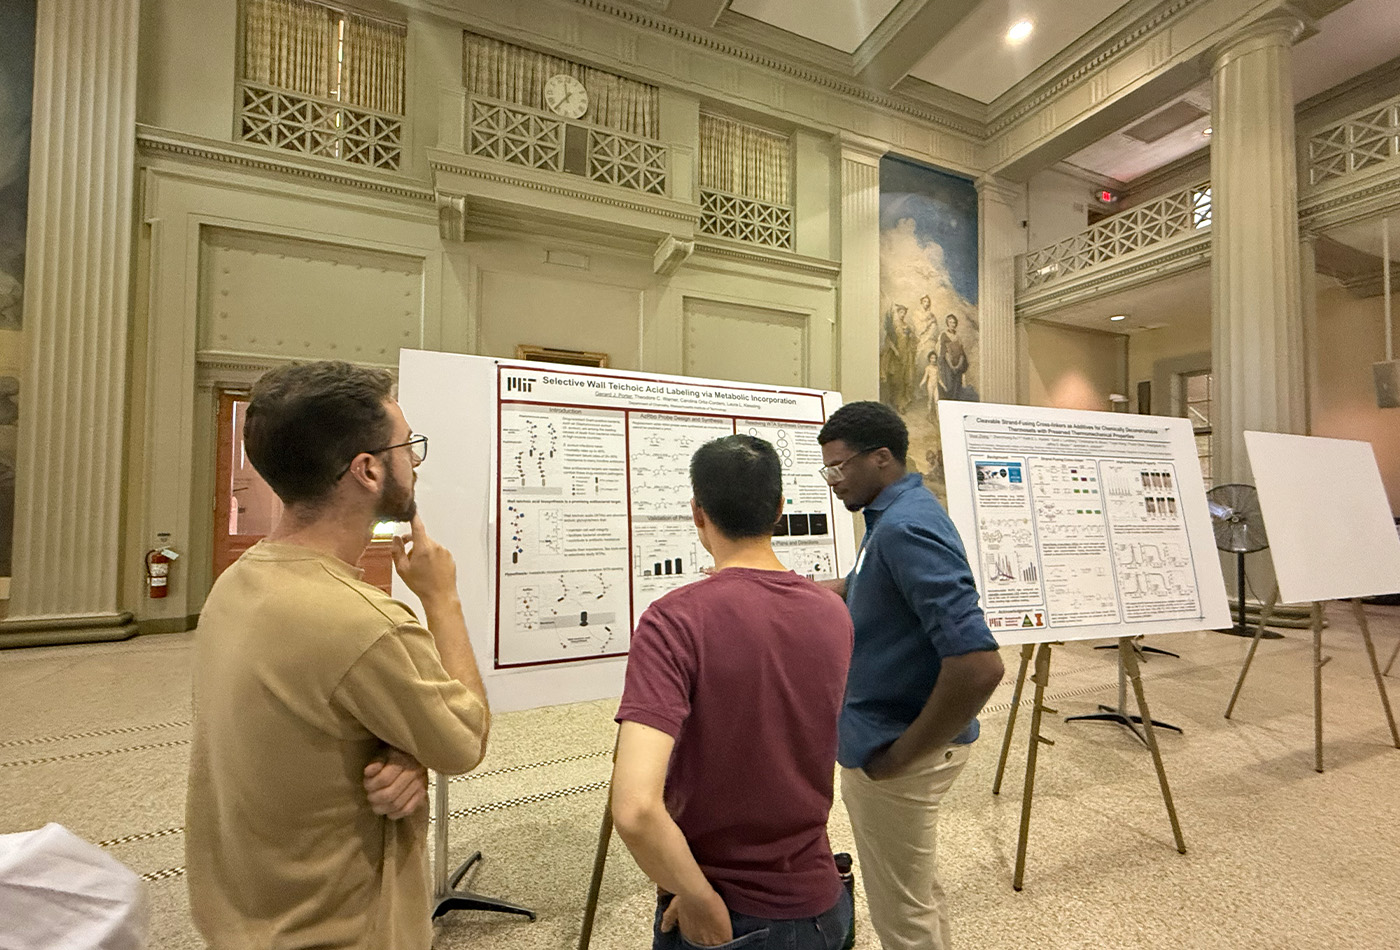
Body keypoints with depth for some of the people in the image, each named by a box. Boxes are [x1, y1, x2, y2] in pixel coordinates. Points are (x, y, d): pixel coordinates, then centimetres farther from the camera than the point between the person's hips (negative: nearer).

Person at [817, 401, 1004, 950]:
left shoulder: (905, 528, -27)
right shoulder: (893, 516, 5)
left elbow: (978, 665, -34)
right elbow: (856, 592, 21)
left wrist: (902, 755, -23)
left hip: (894, 751, -9)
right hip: (883, 734, 9)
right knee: (918, 891, 28)